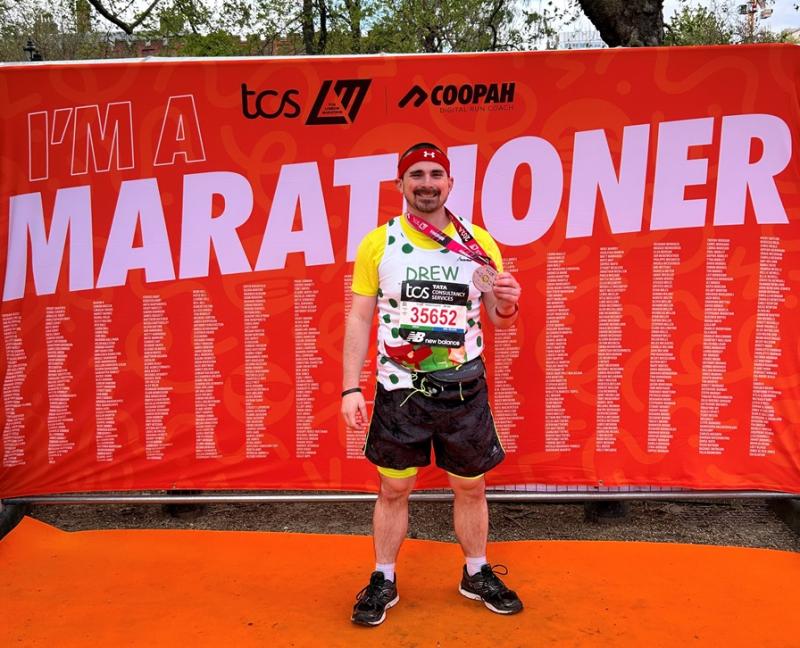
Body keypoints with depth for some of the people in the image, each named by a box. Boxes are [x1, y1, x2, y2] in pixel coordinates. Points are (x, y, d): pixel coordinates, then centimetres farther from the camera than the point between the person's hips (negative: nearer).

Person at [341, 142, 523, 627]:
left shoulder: (479, 242, 1)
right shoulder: (378, 243, -2)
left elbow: (499, 319, 7)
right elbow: (360, 319, -1)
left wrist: (508, 305, -17)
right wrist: (351, 388, -7)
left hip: (464, 389, 1)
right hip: (399, 389, -1)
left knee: (471, 487, 13)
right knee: (394, 490, 9)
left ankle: (477, 574, 34)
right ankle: (383, 581, 28)